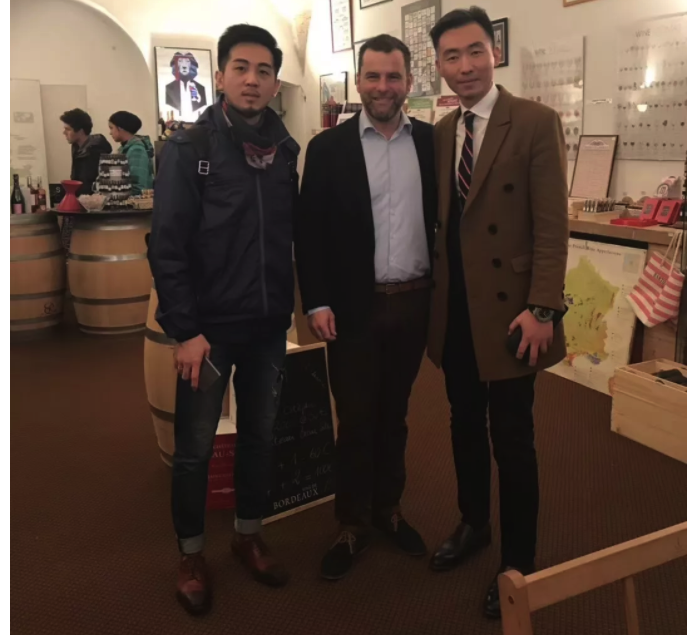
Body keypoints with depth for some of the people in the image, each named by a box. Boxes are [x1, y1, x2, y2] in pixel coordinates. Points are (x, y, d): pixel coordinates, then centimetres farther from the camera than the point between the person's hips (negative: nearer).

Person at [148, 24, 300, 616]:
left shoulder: (285, 149, 4)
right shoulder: (189, 148, -7)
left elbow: (290, 234, 7)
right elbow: (167, 245, -11)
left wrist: (290, 306, 3)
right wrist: (185, 329, -15)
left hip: (269, 323, 4)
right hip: (209, 324, -4)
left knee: (261, 436, 15)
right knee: (195, 446, 7)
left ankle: (249, 535, 35)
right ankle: (191, 554, 27)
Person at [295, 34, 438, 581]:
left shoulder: (433, 142, 4)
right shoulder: (327, 148, -2)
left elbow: (447, 218, 7)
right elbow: (309, 233, -3)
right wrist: (317, 302, -9)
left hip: (414, 303, 2)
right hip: (355, 307, -2)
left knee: (394, 414, 16)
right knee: (356, 421, 7)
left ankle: (389, 508, 33)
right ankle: (353, 523, 24)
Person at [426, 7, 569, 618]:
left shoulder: (536, 122, -8)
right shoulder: (439, 132, 9)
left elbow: (552, 225, -12)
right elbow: (442, 221, 11)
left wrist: (541, 309, -17)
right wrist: (435, 294, 7)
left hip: (505, 308, -5)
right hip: (453, 309, 6)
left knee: (512, 440, 4)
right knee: (465, 427, 18)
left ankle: (519, 561, 23)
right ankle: (473, 524, 39)